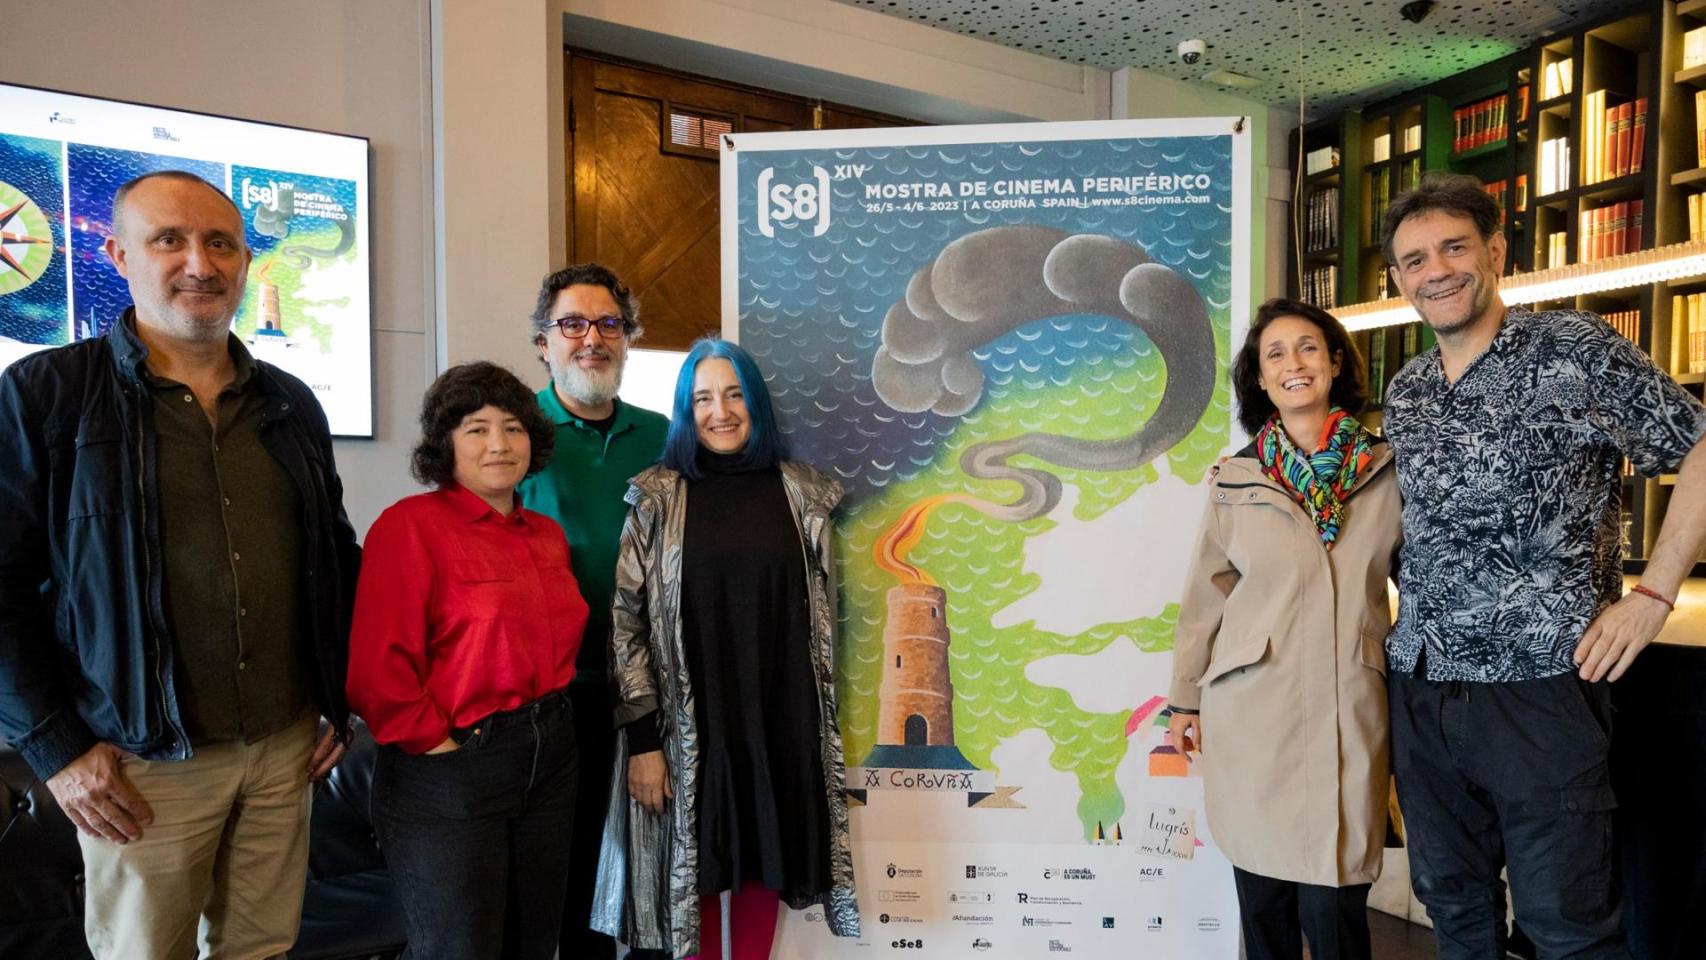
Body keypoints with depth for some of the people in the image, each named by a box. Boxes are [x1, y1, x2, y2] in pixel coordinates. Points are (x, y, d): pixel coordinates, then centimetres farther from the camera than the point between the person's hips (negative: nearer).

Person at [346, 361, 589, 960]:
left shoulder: (548, 535, 9)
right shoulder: (410, 524, -12)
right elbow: (377, 668, -18)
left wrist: (550, 720, 9)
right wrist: (436, 744, -13)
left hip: (551, 760, 7)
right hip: (451, 770, -7)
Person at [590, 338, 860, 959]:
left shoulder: (802, 493, 2)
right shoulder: (656, 498, -3)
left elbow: (823, 614, 6)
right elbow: (627, 621, -5)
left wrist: (826, 720, 6)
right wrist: (642, 737, -9)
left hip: (779, 719, 2)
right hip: (688, 723, -1)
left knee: (763, 864, 14)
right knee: (694, 868, 11)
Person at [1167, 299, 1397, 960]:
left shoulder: (1387, 469, 4)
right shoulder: (1236, 478, 3)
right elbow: (1205, 593, 7)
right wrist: (1186, 698, 10)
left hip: (1349, 708, 0)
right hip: (1251, 707, 1)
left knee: (1333, 906, 0)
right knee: (1263, 899, 10)